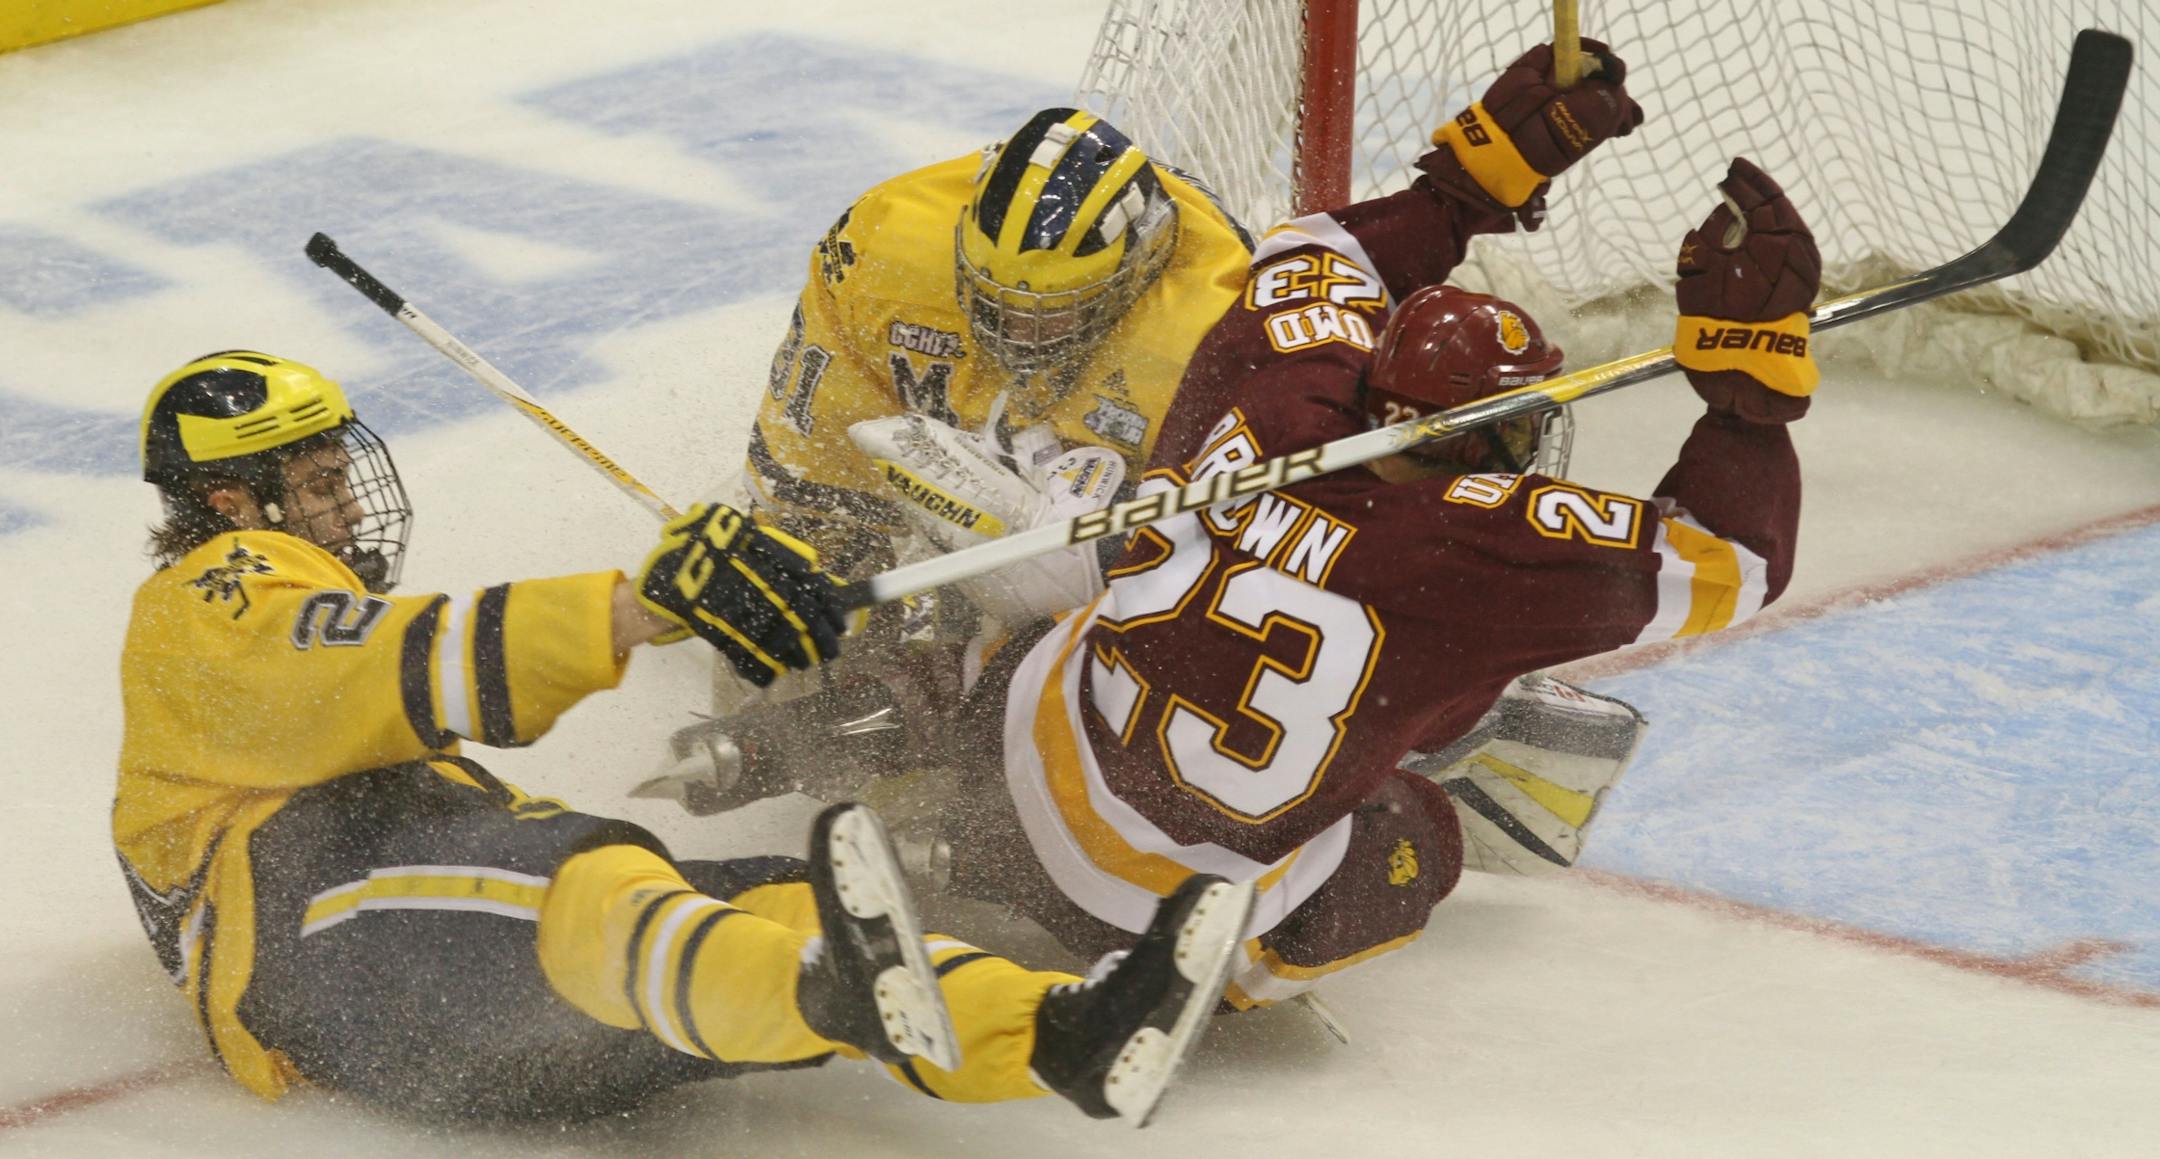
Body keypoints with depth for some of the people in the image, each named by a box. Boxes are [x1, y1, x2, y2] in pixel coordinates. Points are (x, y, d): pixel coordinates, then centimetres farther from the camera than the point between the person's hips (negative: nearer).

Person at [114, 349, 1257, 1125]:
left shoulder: (313, 615, 41)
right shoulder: (210, 603, 6)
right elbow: (397, 674, -14)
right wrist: (640, 608, -26)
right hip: (315, 970, -9)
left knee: (774, 903, -18)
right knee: (584, 881, -40)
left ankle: (1056, 1036, -44)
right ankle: (836, 991, -73)